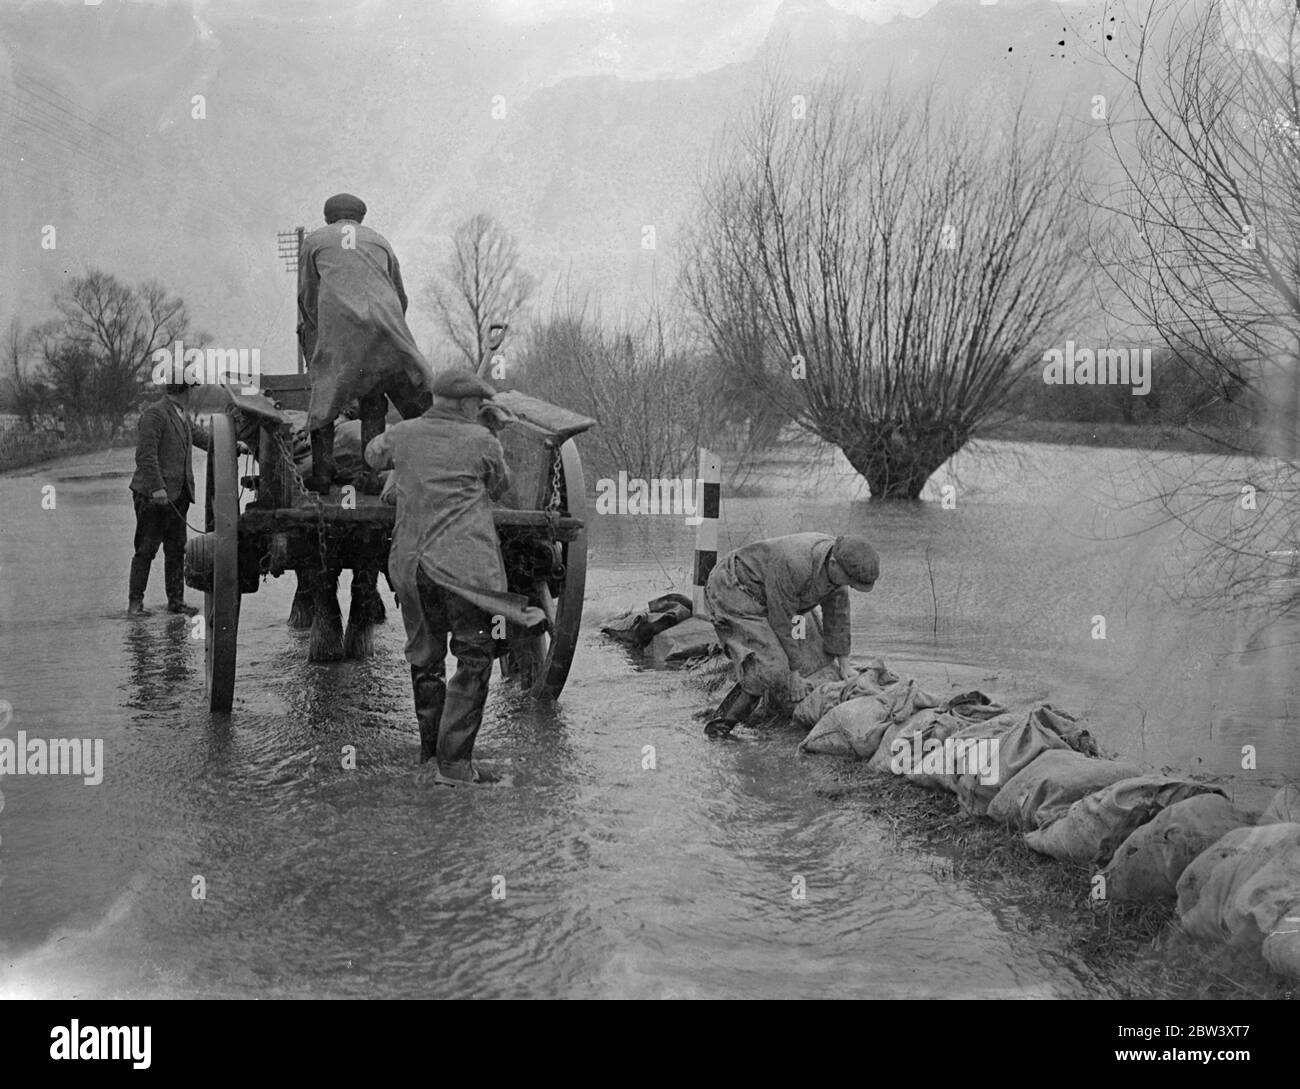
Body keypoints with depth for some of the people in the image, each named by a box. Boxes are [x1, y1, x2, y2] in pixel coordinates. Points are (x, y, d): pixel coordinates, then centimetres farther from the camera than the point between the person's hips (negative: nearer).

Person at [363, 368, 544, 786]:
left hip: (409, 563, 5)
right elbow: (500, 487, 15)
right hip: (464, 562, -5)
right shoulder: (481, 441, -2)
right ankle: (454, 763, -8)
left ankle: (429, 750, 31)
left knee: (424, 659, 18)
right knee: (473, 661, -1)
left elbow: (373, 455, 30)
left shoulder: (402, 435, 10)